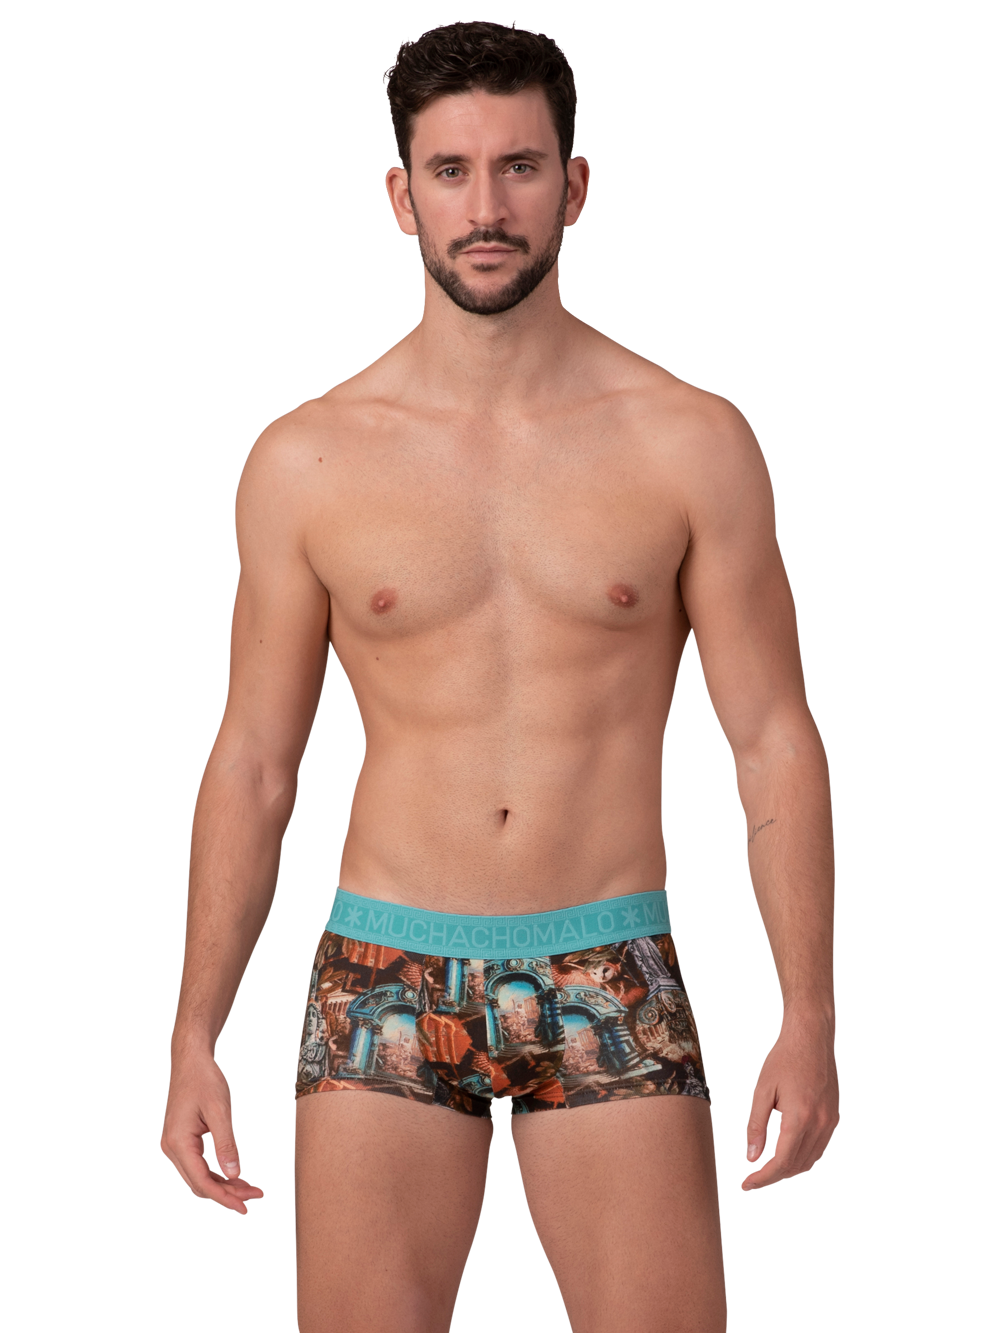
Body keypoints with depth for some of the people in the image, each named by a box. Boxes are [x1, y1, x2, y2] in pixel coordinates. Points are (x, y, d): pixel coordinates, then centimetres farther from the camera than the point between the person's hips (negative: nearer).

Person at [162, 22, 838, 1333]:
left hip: (613, 979, 0)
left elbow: (775, 741, 1)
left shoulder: (689, 444, 0)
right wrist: (195, 1032, 2)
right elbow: (252, 762, 6)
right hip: (387, 979, 1)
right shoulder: (307, 463, 1)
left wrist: (811, 1015, -6)